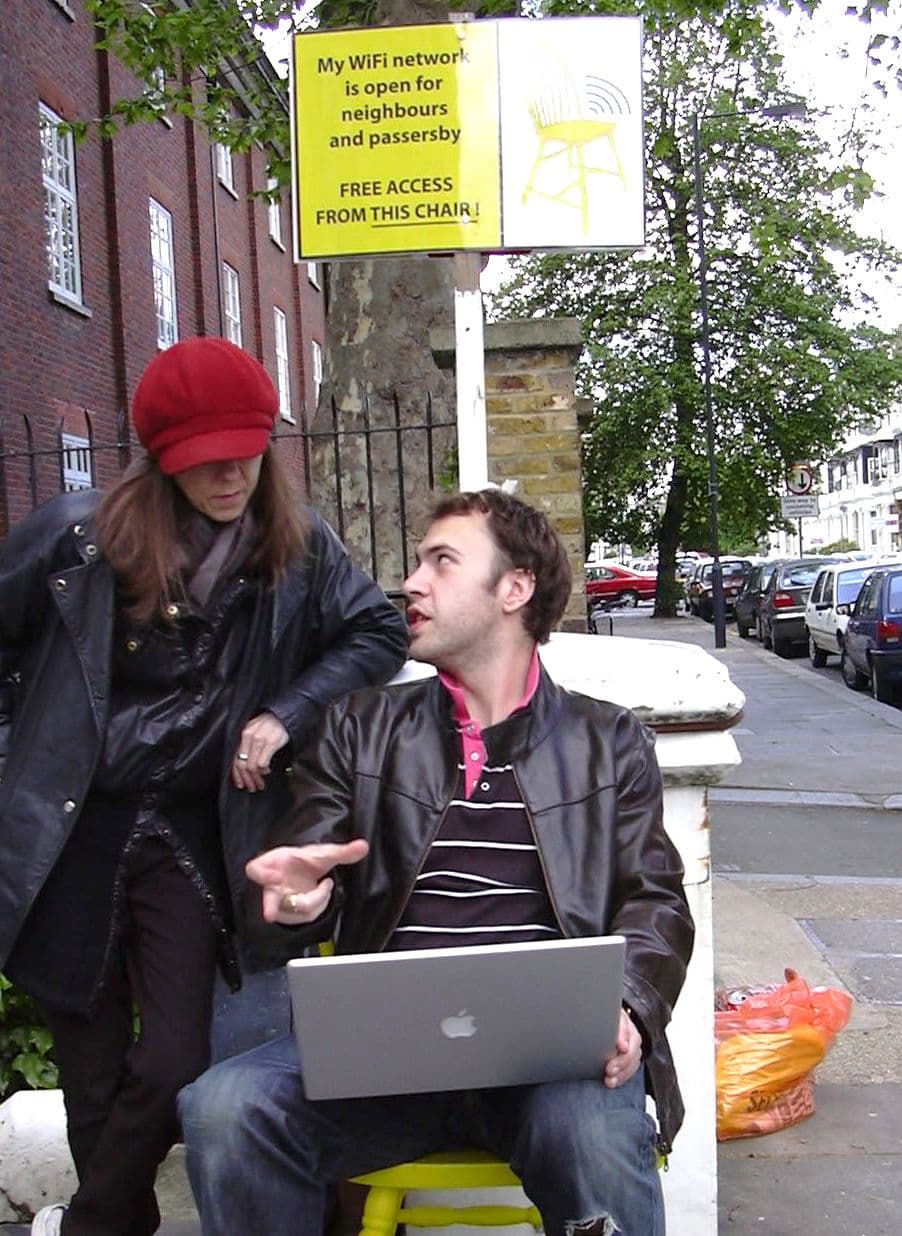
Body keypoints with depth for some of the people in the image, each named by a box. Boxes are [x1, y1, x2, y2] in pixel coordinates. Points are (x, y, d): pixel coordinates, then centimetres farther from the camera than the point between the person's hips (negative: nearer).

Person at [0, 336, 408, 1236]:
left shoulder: (299, 548, -3)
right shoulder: (79, 535, -6)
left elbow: (380, 635, 3)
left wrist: (286, 714, -9)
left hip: (192, 834, 1)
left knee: (174, 1065, 0)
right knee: (90, 1065, 12)